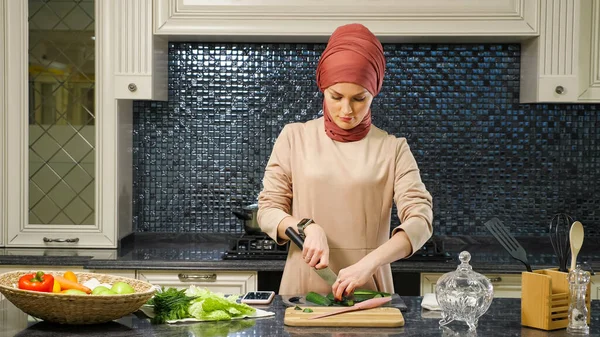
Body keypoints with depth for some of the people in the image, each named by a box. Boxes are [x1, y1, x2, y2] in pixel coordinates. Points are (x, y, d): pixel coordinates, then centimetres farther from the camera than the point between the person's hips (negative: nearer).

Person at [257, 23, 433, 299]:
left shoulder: (393, 149, 2)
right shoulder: (294, 138, 5)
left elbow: (420, 221, -7)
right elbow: (268, 210, 5)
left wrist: (368, 263, -22)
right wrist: (306, 228, -16)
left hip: (368, 291, 0)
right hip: (302, 289, 1)